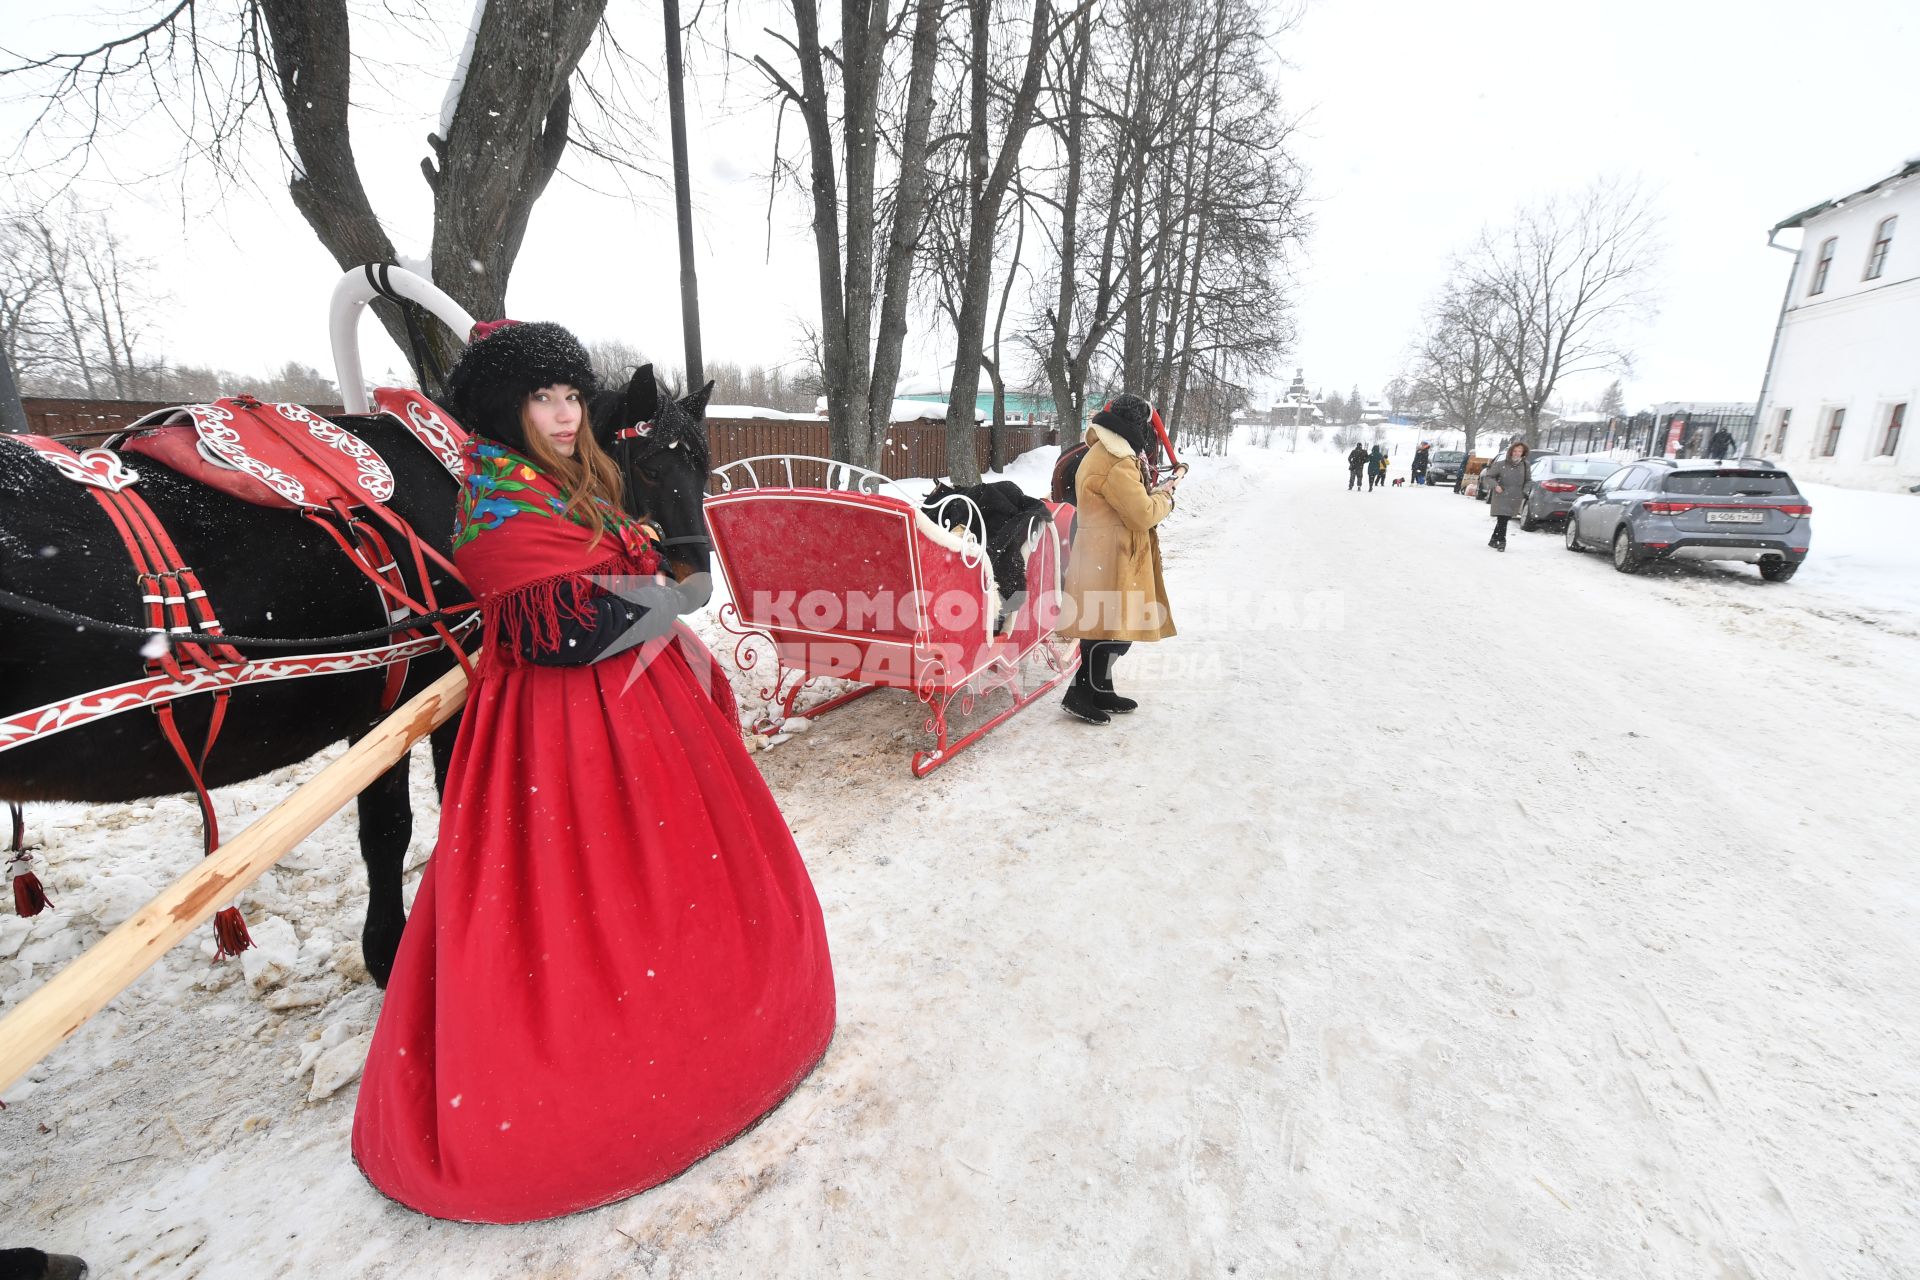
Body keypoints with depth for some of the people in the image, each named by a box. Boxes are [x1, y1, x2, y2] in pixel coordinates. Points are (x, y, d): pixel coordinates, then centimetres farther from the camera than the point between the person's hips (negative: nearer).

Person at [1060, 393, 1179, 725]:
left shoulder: (1105, 454, 16)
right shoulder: (1117, 465, -19)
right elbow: (1144, 515, -18)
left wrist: (1152, 492, 6)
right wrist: (1165, 498, 0)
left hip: (1109, 556, 11)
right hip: (1110, 559, -11)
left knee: (1114, 629, 16)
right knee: (1111, 629, -5)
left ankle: (1101, 691, 26)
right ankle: (1079, 694, 3)